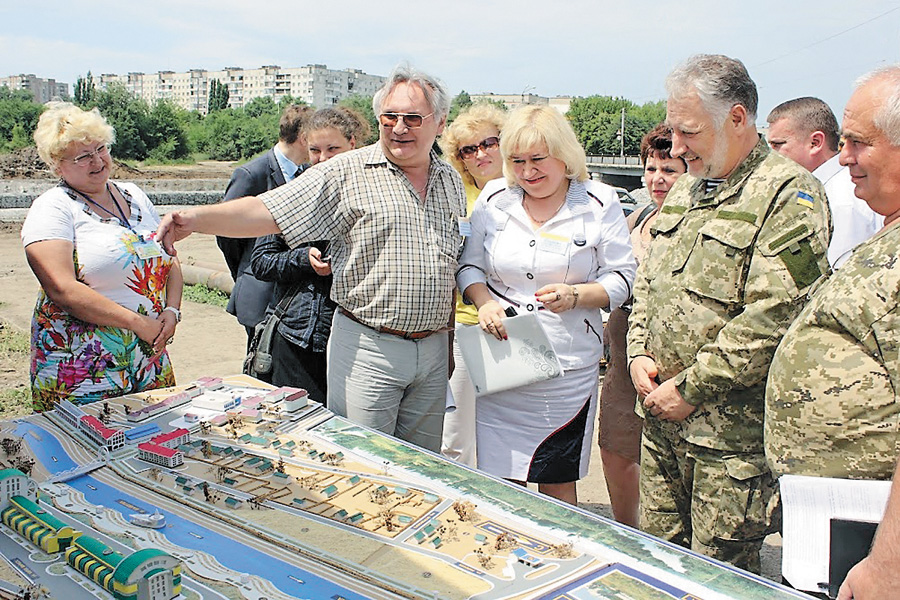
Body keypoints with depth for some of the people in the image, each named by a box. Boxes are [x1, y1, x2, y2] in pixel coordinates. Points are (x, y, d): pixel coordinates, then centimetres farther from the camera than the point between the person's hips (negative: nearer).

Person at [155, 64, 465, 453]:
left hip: (434, 348, 5)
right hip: (368, 346, -5)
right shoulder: (348, 173, -7)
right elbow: (266, 212, -15)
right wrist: (197, 218, -30)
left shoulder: (452, 181, 10)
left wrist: (449, 334, 14)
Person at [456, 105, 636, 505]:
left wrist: (575, 296, -19)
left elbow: (620, 277, -1)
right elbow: (468, 265, 11)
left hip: (568, 365, -2)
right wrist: (483, 302, -9)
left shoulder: (599, 203, -1)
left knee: (558, 484, 8)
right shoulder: (493, 200, 6)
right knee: (501, 479, 9)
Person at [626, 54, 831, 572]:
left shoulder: (789, 195, -13)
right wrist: (639, 352, 4)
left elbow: (772, 318, -21)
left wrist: (690, 389, -16)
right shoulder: (686, 190, 14)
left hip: (732, 433, -7)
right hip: (662, 419, 7)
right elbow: (648, 281, 20)